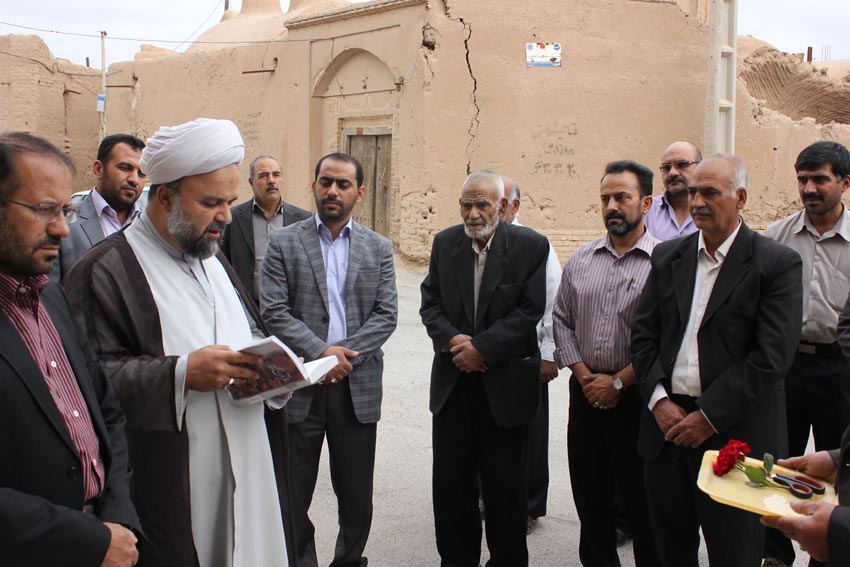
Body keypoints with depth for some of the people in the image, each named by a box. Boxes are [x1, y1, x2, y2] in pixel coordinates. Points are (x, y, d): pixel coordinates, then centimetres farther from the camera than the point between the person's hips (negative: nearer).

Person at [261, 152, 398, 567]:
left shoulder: (378, 249, 8)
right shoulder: (283, 243, 1)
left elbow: (386, 315, 0)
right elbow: (273, 312, -7)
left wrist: (344, 354, -13)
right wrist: (320, 352, -18)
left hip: (358, 388, 2)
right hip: (298, 387, -1)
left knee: (356, 495, 12)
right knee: (292, 494, 9)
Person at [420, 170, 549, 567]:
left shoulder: (531, 246, -6)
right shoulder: (445, 242, 6)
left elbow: (532, 311, -11)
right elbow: (430, 303, 6)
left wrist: (483, 348, -16)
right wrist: (451, 339, -12)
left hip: (505, 382, -3)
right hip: (452, 381, 4)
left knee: (505, 485, 8)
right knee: (450, 481, 11)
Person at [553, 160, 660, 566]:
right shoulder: (581, 259, 10)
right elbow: (561, 321, 10)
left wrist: (618, 382, -11)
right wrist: (584, 376, -1)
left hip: (636, 396, -5)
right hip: (586, 393, 5)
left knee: (642, 502, 5)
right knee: (590, 496, 14)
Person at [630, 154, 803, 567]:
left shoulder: (777, 264, -6)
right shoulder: (668, 256, 9)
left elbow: (772, 355, -13)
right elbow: (643, 335, 8)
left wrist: (710, 415, -15)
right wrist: (659, 401, -6)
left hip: (734, 435, -4)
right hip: (667, 427, 4)